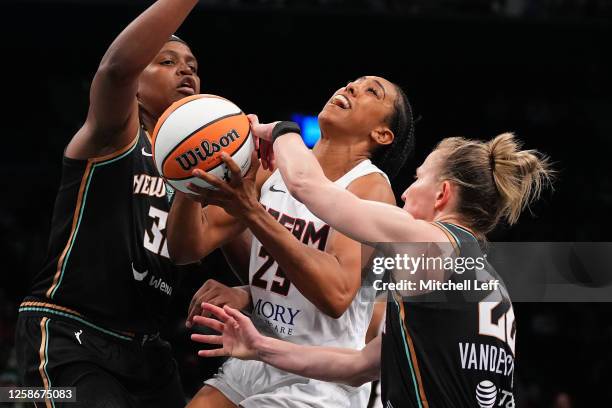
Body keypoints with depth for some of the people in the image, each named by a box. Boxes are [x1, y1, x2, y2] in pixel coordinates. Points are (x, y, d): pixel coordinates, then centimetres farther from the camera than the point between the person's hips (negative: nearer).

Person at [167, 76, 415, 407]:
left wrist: (252, 213, -34)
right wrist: (191, 180, -18)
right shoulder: (271, 168, 5)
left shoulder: (371, 188, -13)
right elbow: (188, 248, 2)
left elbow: (337, 294, -28)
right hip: (252, 363, 6)